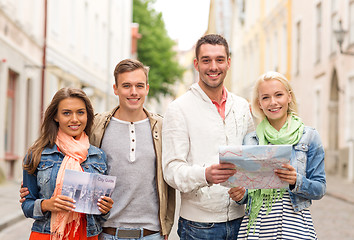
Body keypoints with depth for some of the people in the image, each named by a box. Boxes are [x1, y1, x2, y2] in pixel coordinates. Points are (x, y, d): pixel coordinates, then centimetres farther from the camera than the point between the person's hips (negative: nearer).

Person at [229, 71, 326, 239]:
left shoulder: (309, 137, 1)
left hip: (294, 225, -2)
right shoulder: (249, 140, 8)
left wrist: (297, 181, -17)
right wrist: (239, 195, -7)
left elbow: (320, 189, 1)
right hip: (255, 225, 2)